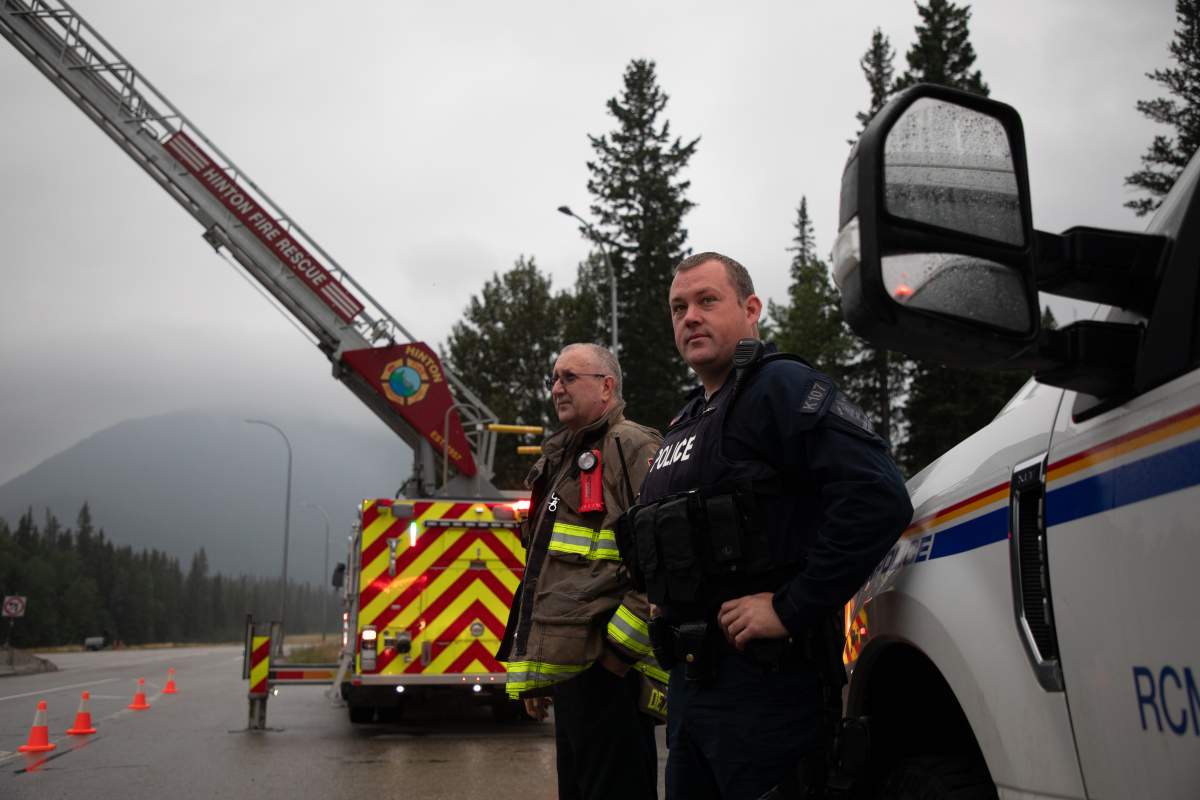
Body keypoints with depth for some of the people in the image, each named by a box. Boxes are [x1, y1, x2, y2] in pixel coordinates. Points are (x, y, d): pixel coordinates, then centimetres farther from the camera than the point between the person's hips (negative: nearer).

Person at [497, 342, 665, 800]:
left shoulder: (634, 449, -6)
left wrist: (622, 646, -20)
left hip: (607, 670, -9)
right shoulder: (559, 463, 23)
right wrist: (531, 671, 21)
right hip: (566, 669, 9)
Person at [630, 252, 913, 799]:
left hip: (763, 679, -9)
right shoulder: (687, 423, 20)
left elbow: (878, 497, -24)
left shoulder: (781, 387, -10)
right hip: (689, 680, 9)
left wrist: (791, 610, -23)